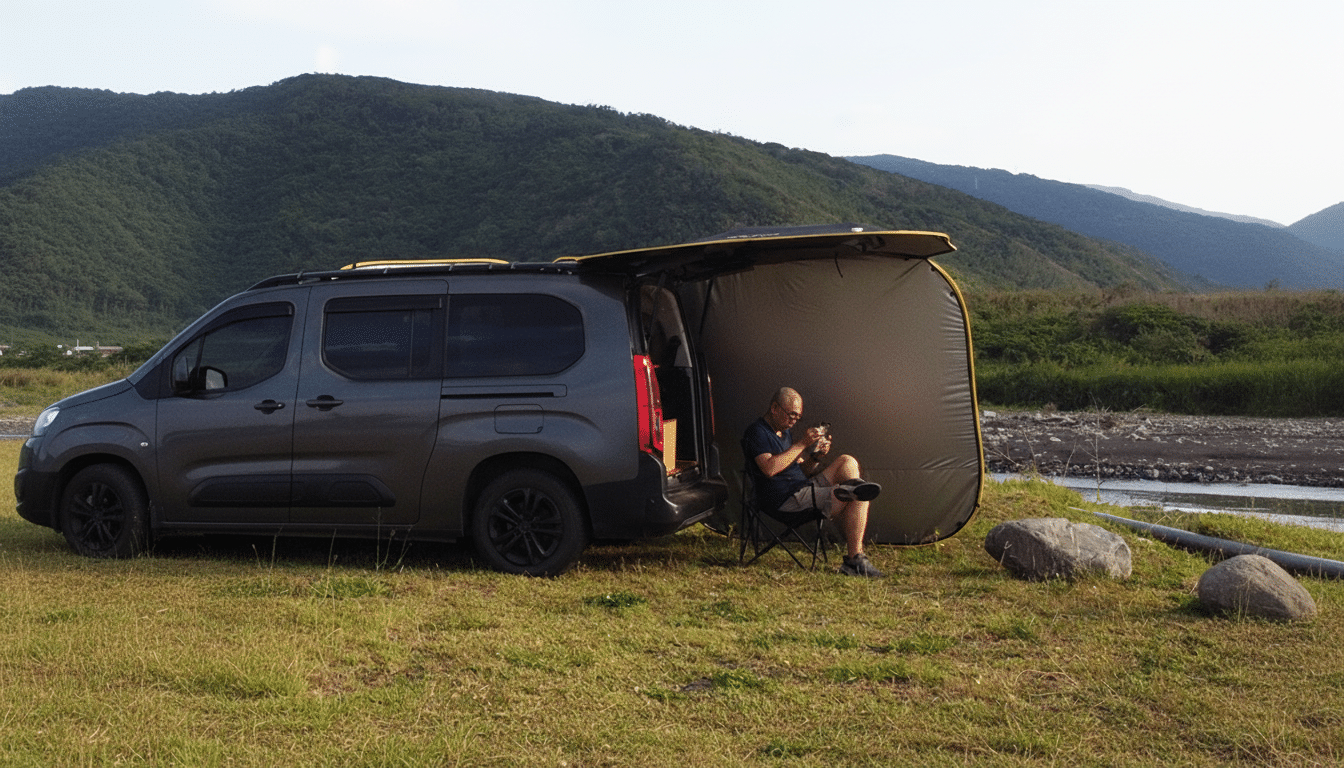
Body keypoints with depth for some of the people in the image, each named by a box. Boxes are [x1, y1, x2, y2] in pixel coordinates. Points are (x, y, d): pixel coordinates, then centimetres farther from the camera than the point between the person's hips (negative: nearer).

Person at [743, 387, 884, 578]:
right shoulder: (757, 432, -8)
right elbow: (769, 469, -25)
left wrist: (816, 457, 1)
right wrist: (802, 444, -21)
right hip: (785, 499, -10)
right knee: (859, 499, -19)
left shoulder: (785, 431, 23)